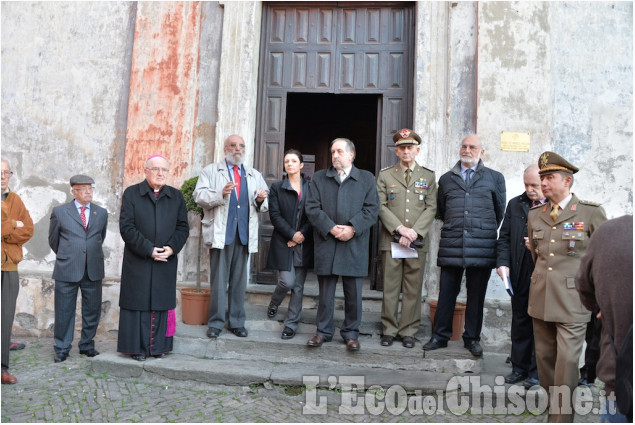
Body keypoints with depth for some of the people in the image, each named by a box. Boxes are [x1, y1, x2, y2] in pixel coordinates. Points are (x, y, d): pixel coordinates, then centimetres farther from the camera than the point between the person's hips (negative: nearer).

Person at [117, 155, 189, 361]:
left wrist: (171, 248, -11)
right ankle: (137, 347, 14)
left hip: (166, 261, 2)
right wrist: (148, 249, -14)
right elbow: (126, 227, -7)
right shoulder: (131, 193, 1)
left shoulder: (176, 196, 8)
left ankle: (159, 346, 17)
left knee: (162, 302, 6)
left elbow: (183, 227, 6)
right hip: (137, 261, -2)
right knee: (138, 301, 3)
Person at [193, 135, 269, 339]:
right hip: (221, 233, -3)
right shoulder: (211, 171, 9)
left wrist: (261, 200, -9)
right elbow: (199, 196, -5)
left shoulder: (255, 175, 18)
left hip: (245, 234, 3)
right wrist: (220, 194, -21)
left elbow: (265, 205, 14)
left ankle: (236, 322, 15)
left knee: (239, 280, 7)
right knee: (219, 280, -1)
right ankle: (216, 322, 9)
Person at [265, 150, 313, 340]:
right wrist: (292, 234, -11)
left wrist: (302, 235, -11)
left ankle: (291, 324, 15)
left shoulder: (310, 187, 5)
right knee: (288, 281, -8)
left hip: (304, 243, 1)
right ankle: (274, 303, 25)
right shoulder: (277, 188, 5)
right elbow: (275, 215, -2)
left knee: (298, 286, 4)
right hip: (283, 242, -1)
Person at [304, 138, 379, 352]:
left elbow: (372, 209, 0)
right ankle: (324, 331, 20)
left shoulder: (366, 178, 8)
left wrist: (353, 228, -13)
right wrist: (331, 228, -11)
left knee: (353, 292, 5)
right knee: (325, 291, 7)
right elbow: (312, 208, 2)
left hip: (354, 244, -1)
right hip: (326, 243, 1)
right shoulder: (319, 178, 11)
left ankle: (351, 332, 19)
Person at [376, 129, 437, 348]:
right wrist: (400, 229, -12)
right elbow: (381, 207, 0)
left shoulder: (428, 176, 10)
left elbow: (431, 208, 4)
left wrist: (414, 232, -9)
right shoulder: (385, 175, 8)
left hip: (418, 241, 1)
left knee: (413, 289, 4)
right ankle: (389, 330, 15)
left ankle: (408, 332, 15)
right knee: (390, 287, 3)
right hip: (391, 240, -1)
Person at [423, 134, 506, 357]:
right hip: (451, 246, 1)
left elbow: (500, 211, 14)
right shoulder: (446, 179, 13)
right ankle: (440, 335, 16)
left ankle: (472, 338, 20)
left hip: (481, 247, -1)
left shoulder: (495, 178, 9)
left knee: (476, 295, 7)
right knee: (446, 293, 4)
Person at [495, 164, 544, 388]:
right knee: (520, 322, 13)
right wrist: (503, 263, -1)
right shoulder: (515, 204, 9)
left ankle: (537, 371, 20)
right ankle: (519, 367, 26)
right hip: (519, 276, 4)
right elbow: (504, 237, 11)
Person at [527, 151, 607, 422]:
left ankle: (562, 415, 9)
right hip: (541, 298, 5)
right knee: (545, 358, 12)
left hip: (572, 301, -5)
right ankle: (551, 407, 27)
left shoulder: (591, 213, -5)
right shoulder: (535, 215, 9)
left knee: (567, 359, -4)